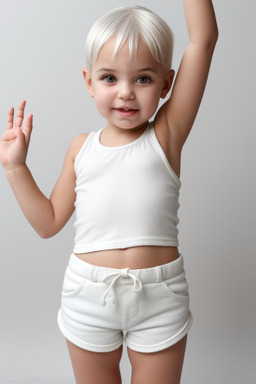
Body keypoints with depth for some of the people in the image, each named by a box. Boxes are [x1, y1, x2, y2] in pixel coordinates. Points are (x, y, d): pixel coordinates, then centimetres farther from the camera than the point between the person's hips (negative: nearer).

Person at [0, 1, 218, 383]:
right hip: (88, 295, 3)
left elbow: (203, 38, -13)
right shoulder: (81, 147, 2)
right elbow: (49, 222, 7)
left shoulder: (166, 135, -6)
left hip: (159, 295, -2)